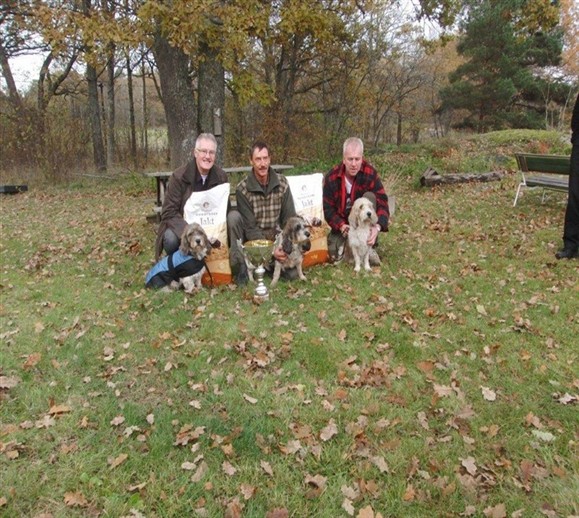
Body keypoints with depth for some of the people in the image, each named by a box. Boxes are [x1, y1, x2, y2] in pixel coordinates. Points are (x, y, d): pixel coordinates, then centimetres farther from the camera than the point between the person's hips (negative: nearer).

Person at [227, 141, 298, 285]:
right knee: (233, 216, -29)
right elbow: (250, 227, -17)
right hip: (252, 236, -2)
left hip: (275, 234, 2)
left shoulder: (282, 183, -7)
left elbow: (289, 219, -4)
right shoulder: (243, 189, -15)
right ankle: (240, 267, -19)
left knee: (290, 272, -20)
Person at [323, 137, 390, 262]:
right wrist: (342, 226, -33)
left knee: (370, 196, -29)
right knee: (334, 254, -23)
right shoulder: (331, 177, -17)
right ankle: (344, 239, 12)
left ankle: (369, 246, -22)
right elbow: (328, 208, -15)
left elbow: (382, 202, -26)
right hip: (342, 222, 0)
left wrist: (377, 227, -45)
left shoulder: (370, 174, -20)